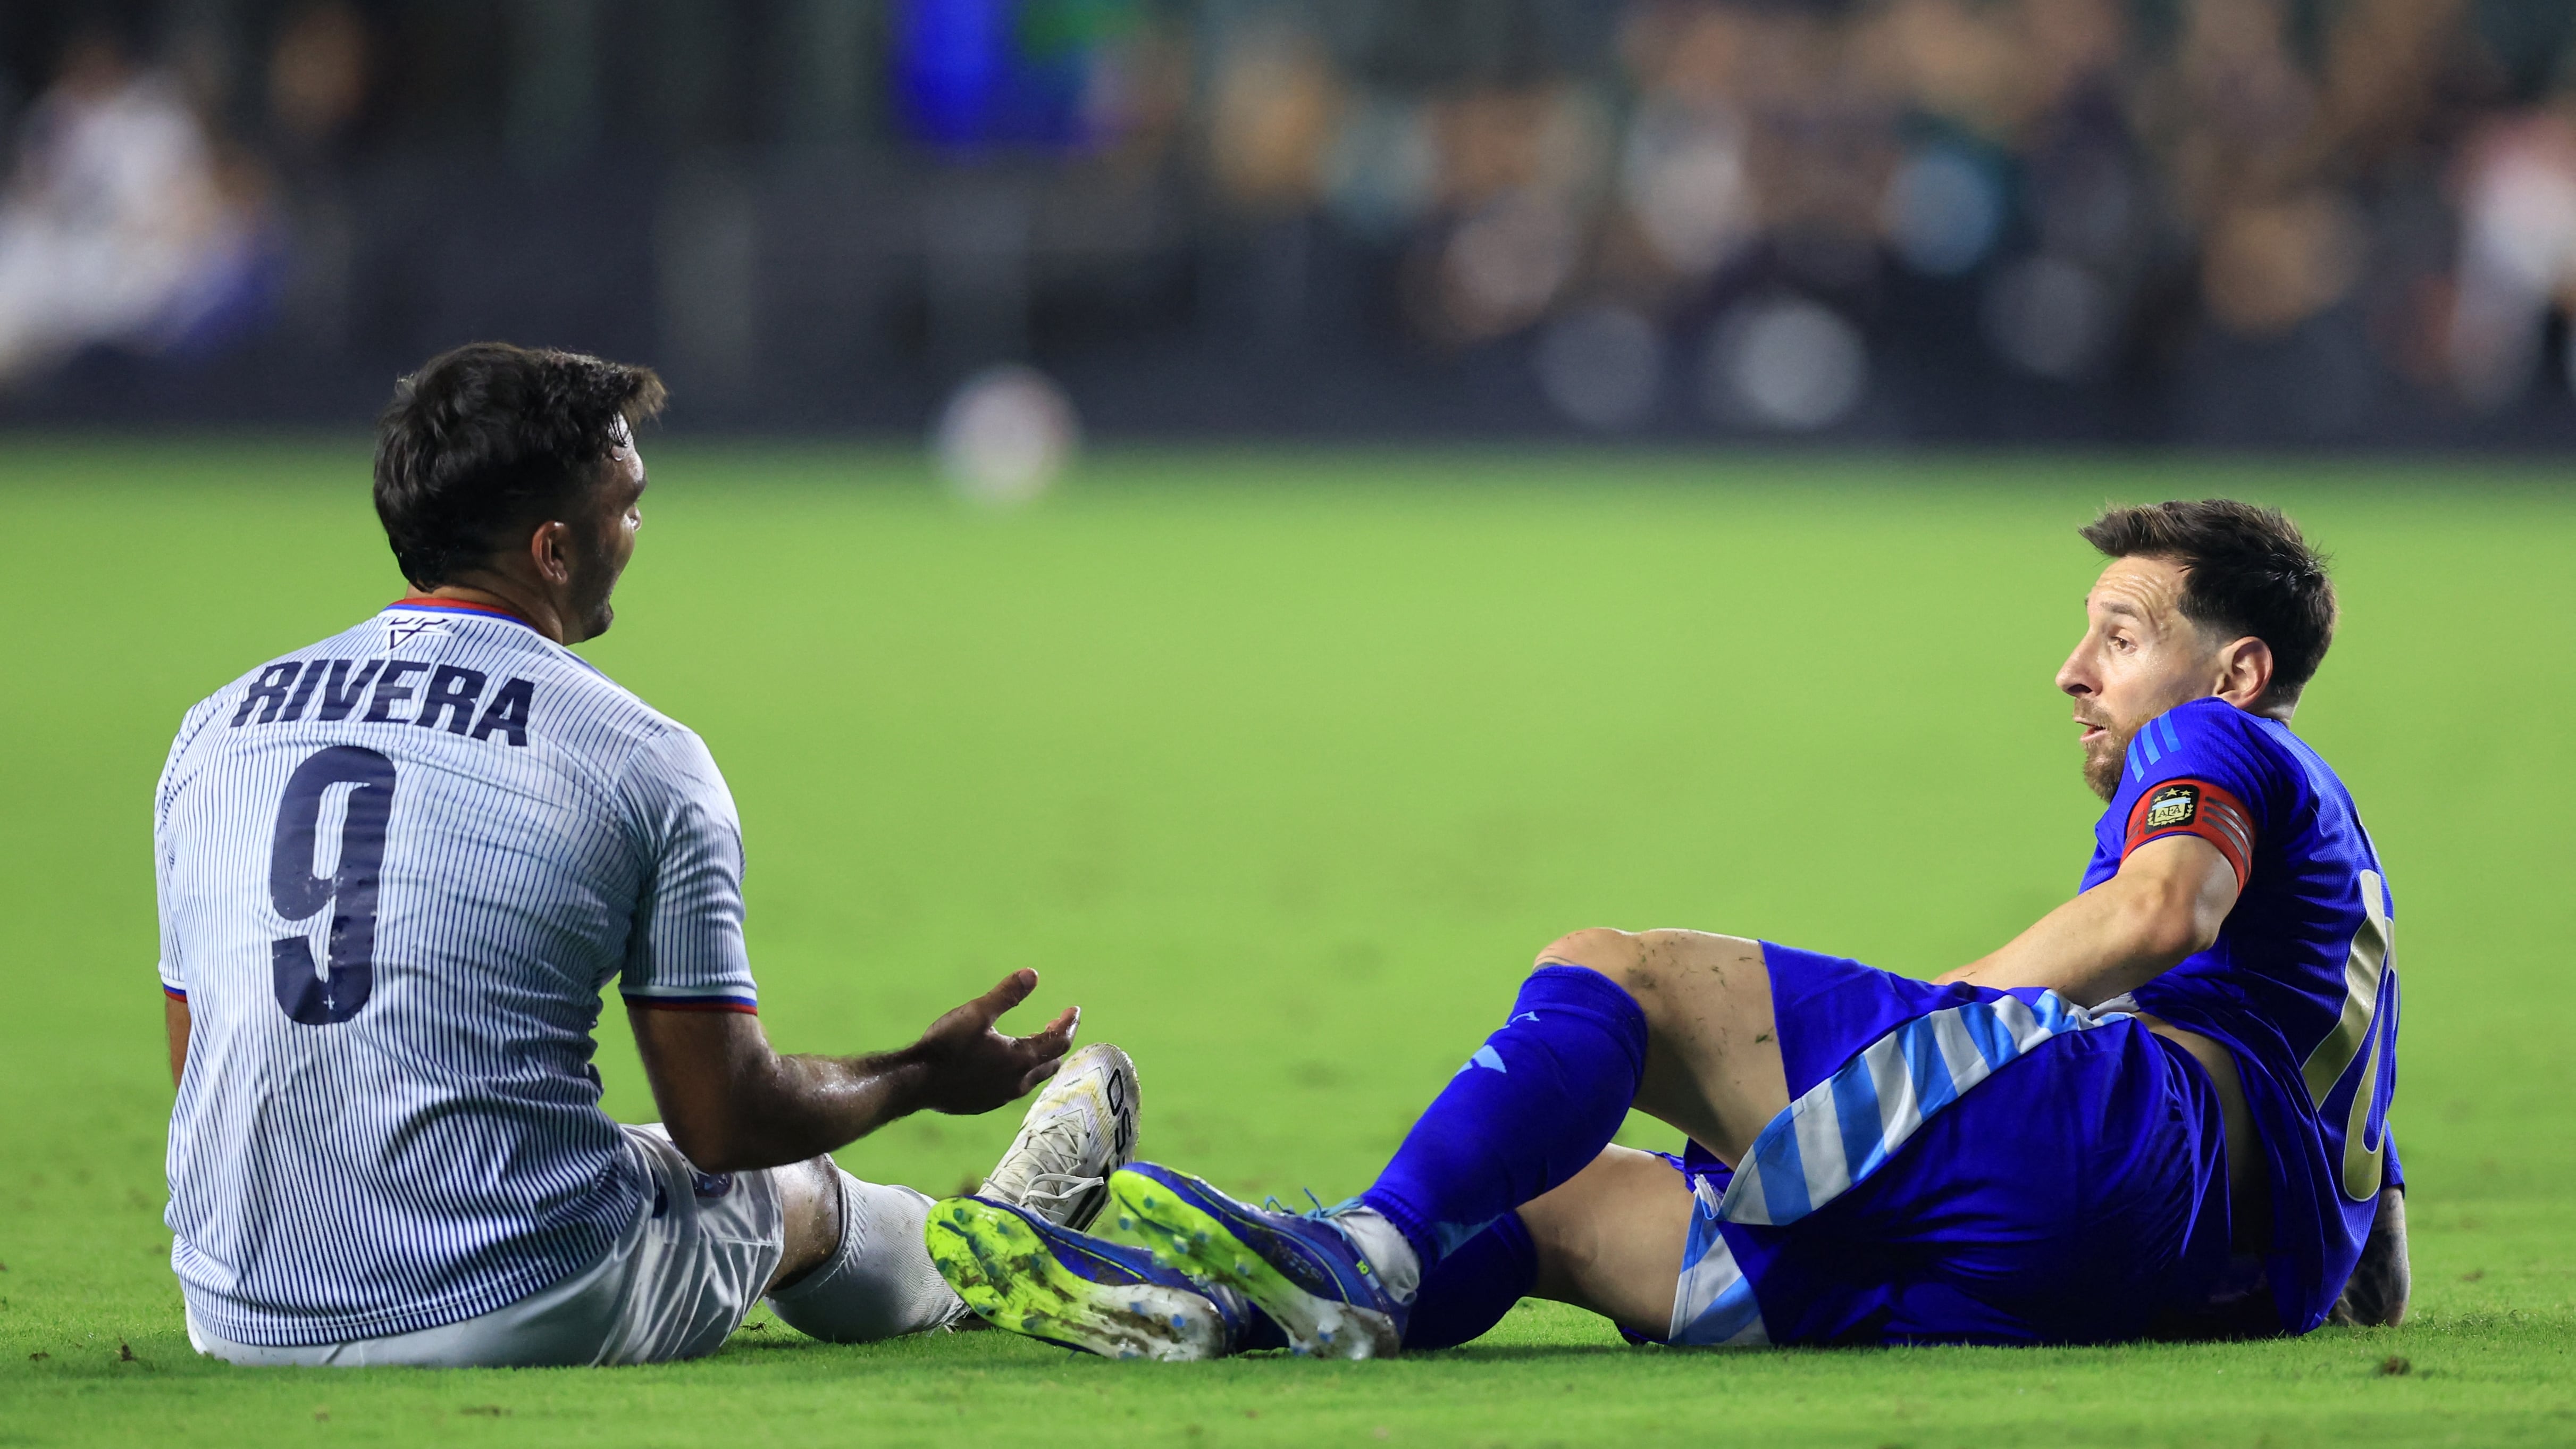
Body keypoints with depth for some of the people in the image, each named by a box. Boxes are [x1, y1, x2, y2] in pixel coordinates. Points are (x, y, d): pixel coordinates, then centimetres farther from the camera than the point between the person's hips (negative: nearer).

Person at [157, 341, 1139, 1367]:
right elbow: (724, 1124, -5)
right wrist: (924, 1078, 14)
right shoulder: (642, 761, -9)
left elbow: (196, 1070, 14)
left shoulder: (214, 728, 5)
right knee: (797, 1190, 26)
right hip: (522, 1317, -5)